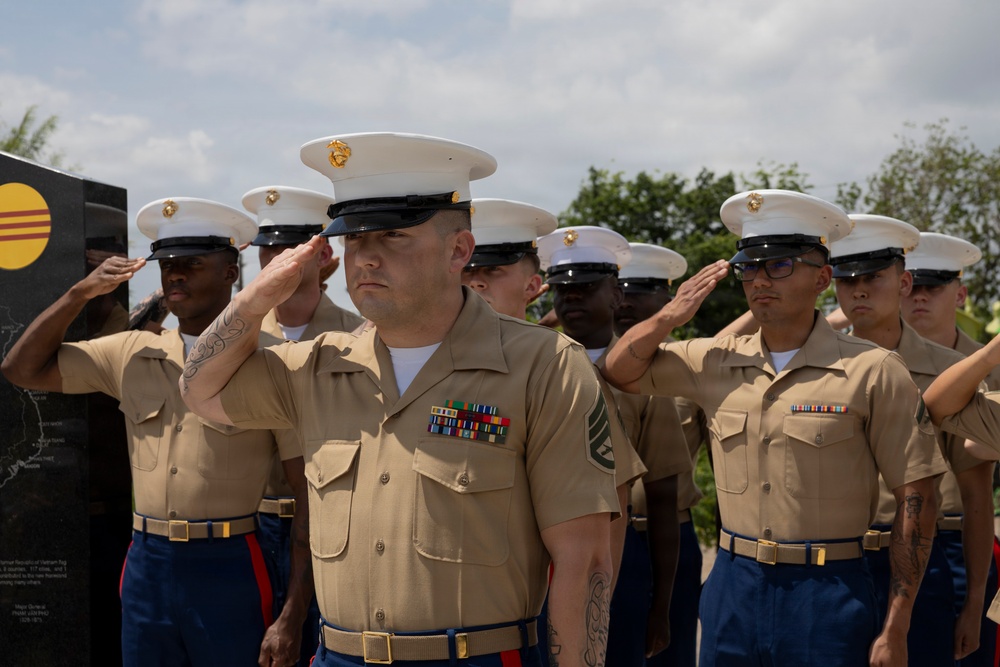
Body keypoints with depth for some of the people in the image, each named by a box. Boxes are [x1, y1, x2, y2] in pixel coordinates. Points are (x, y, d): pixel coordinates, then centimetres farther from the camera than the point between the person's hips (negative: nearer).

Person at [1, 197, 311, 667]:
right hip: (146, 569, 5)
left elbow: (311, 496, -9)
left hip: (230, 571, -4)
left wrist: (292, 618, -13)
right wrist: (79, 293, 0)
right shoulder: (131, 354, 7)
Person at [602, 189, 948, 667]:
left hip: (827, 593, -4)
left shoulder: (872, 371, -7)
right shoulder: (714, 363, 6)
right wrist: (671, 315, -2)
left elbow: (915, 496, -7)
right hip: (732, 586, 4)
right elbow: (619, 371, 16)